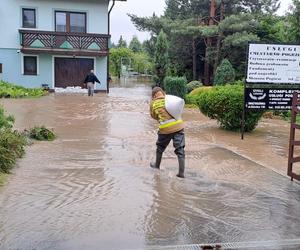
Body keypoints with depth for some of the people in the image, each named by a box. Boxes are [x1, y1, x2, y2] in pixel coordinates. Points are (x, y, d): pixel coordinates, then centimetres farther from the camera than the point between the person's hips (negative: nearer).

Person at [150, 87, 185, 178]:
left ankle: (157, 165, 44)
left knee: (160, 147, 24)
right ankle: (181, 172, 4)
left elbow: (153, 116, 14)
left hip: (165, 128, -1)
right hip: (178, 126, 1)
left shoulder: (153, 103, 4)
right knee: (180, 149, 5)